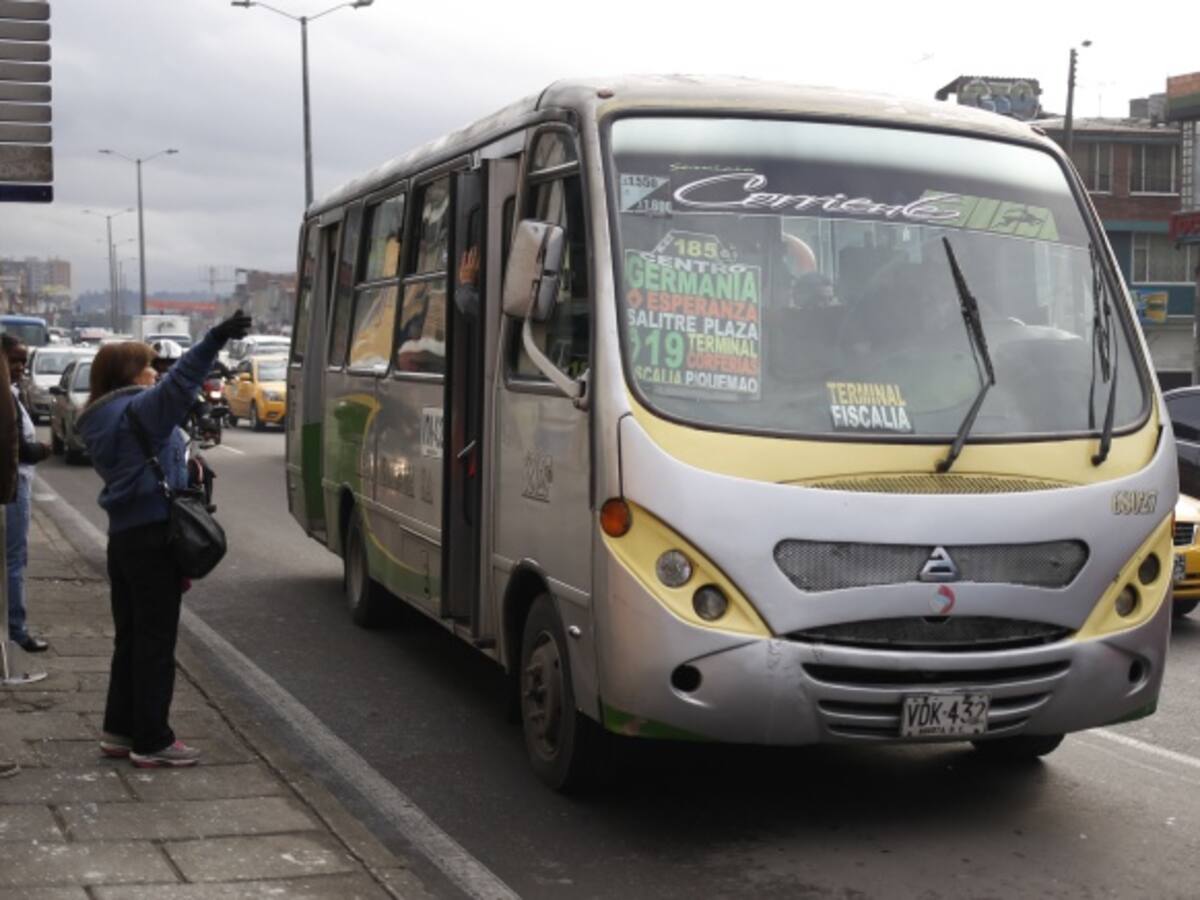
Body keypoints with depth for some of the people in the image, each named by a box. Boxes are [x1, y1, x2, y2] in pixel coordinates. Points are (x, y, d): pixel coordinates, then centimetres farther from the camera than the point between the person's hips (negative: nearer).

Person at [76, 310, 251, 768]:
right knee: (156, 641, -4)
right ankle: (152, 742, 1)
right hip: (153, 535, -9)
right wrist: (215, 340, -41)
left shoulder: (100, 421, 16)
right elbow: (179, 384, -31)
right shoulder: (137, 410, -13)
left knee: (130, 636, 16)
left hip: (122, 535, 9)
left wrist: (186, 470, 7)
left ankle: (120, 730, 22)